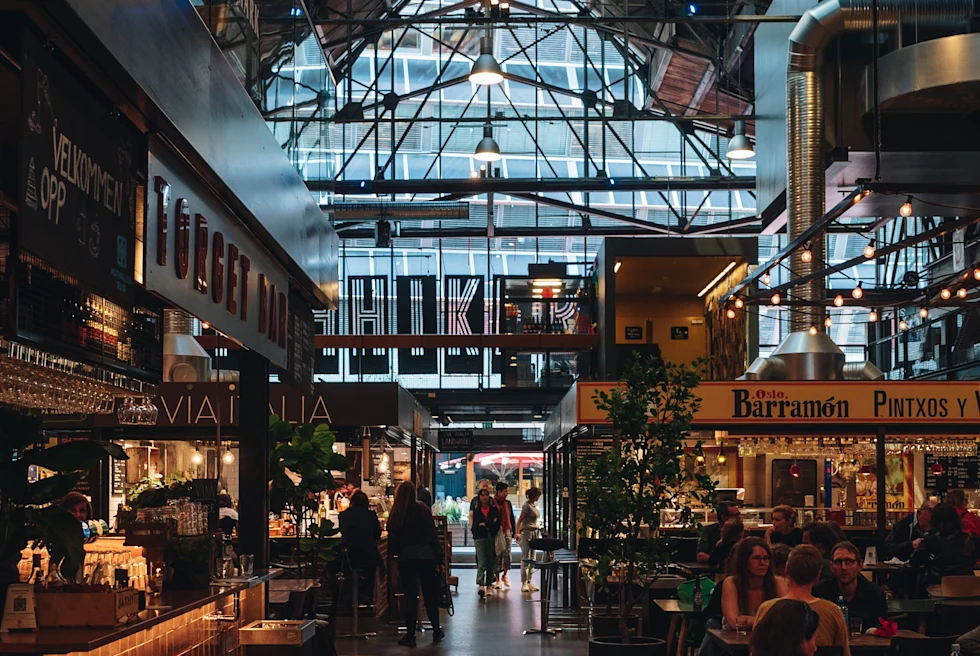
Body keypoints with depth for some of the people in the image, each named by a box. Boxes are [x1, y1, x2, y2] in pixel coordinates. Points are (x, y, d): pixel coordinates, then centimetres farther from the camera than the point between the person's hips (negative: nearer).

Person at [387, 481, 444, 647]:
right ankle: (436, 631, 20)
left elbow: (392, 540, 1)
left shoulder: (395, 514, -2)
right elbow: (432, 536, -4)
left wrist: (396, 553, 20)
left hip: (406, 558, 0)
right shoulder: (423, 510, -5)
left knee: (410, 596, 5)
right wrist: (439, 560, -1)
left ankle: (410, 635, 3)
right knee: (430, 595, 12)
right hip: (426, 557, 0)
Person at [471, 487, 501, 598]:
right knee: (482, 563, -14)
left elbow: (497, 525, -1)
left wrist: (484, 524, -5)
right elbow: (474, 527, 4)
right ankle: (480, 586, -25)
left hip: (491, 538, 1)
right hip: (480, 539, -1)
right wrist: (490, 525, -4)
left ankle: (489, 585, 15)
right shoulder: (476, 511, 11)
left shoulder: (494, 510, 9)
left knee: (491, 563, 5)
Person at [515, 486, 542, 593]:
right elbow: (520, 520, -15)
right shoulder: (527, 506, -11)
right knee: (525, 558, -7)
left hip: (534, 533, 9)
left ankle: (529, 581, 13)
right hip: (527, 533, -9)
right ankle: (524, 583, -6)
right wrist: (517, 533, -23)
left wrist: (537, 531, 14)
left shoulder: (533, 505, 14)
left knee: (532, 559, 9)